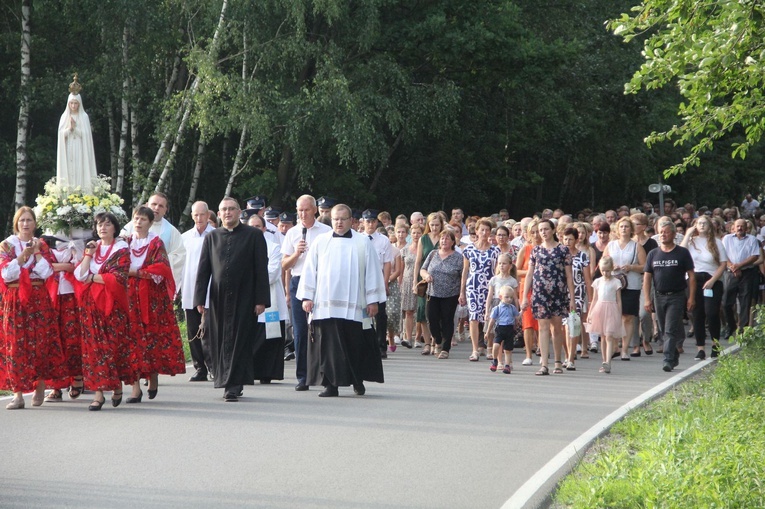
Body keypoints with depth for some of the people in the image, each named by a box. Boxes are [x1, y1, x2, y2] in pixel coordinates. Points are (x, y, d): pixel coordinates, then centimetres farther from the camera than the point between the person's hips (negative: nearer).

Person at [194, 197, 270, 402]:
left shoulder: (254, 235, 3)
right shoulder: (211, 237, 12)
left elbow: (261, 268, 0)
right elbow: (203, 269, 10)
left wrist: (261, 300, -7)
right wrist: (200, 299, 1)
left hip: (244, 299, -3)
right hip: (219, 299, 3)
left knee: (239, 341, -6)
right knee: (220, 343, 5)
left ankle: (233, 385, -6)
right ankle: (231, 384, 14)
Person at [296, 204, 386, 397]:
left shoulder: (363, 242, 6)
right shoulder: (320, 242, 9)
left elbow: (372, 271, 5)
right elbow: (310, 270, 10)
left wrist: (373, 300, 2)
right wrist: (307, 296, 3)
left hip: (354, 305, -1)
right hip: (325, 304, 1)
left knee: (355, 344, 2)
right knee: (328, 345, -3)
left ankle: (358, 380, 19)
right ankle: (330, 384, 1)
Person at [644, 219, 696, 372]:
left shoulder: (682, 253, -2)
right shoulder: (653, 254, 8)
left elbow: (691, 276, -2)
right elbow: (647, 277, 8)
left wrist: (691, 297, -9)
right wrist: (647, 299, 0)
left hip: (677, 297, -4)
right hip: (660, 297, 4)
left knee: (671, 330, -12)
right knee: (665, 330, 11)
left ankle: (669, 360, -15)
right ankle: (674, 357, 25)